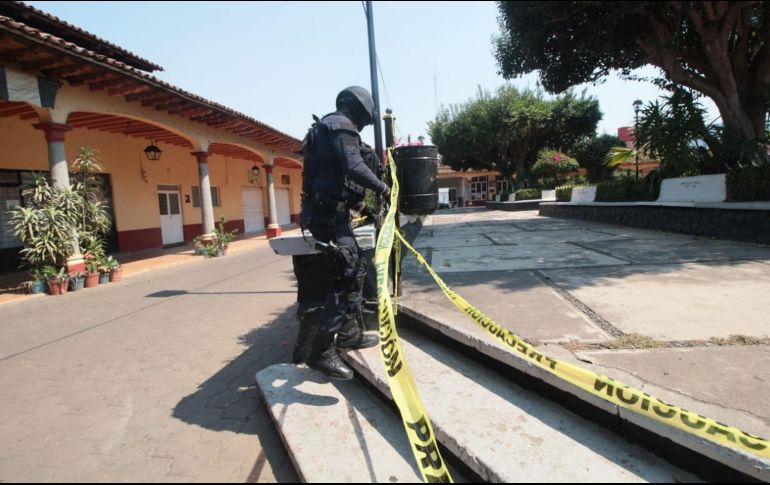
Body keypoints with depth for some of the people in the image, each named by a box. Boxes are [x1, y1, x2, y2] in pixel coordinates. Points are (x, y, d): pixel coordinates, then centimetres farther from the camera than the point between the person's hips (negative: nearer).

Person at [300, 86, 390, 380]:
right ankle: (322, 352, -12)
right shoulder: (342, 125, -6)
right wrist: (383, 188, -9)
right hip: (328, 212, -11)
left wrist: (356, 203, 33)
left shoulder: (326, 126, 26)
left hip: (327, 209, 11)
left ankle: (350, 333, 25)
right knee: (346, 276, -13)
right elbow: (354, 167, -22)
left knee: (356, 268, 17)